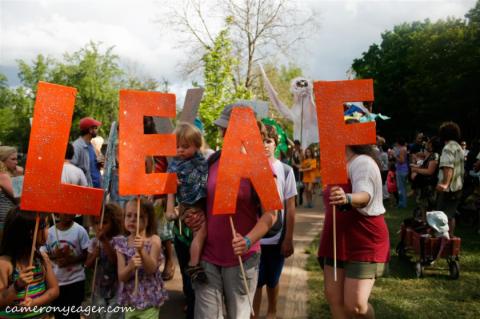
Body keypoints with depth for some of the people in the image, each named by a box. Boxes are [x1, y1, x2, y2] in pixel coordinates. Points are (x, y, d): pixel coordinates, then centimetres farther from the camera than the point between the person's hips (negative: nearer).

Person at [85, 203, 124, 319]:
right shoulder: (94, 242, 1)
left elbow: (116, 261, -28)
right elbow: (88, 265, 3)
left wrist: (104, 241, -32)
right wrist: (94, 255, -19)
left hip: (115, 287, -5)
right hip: (99, 286, 5)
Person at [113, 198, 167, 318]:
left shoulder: (154, 240, -10)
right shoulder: (121, 242, -3)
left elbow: (151, 269, -20)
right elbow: (121, 277, -8)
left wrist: (141, 250, -34)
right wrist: (131, 266, -29)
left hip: (149, 299, -3)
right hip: (129, 298, 3)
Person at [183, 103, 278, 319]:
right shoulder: (213, 161, 6)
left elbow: (270, 213, -11)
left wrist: (249, 240, -25)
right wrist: (193, 216, 1)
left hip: (242, 259, -3)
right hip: (207, 256, 4)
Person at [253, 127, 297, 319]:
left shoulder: (285, 170, -2)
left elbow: (290, 207, 0)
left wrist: (288, 238, -3)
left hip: (277, 237, 1)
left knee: (272, 280, 17)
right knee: (255, 281, 4)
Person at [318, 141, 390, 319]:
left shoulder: (362, 162, -16)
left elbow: (365, 195, -37)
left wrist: (348, 198, -53)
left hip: (365, 242, -9)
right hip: (337, 240, 9)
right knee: (333, 297, 5)